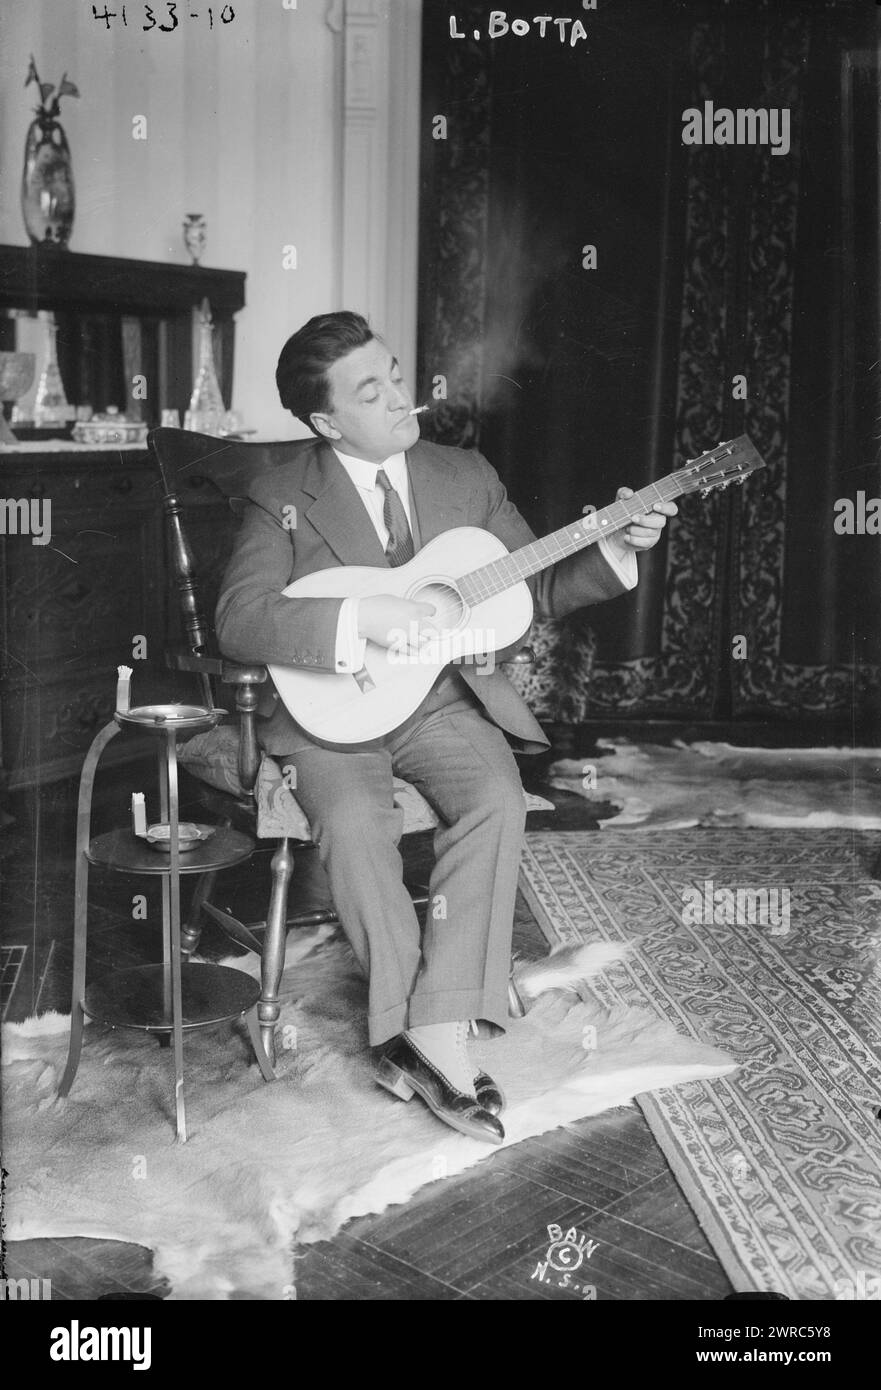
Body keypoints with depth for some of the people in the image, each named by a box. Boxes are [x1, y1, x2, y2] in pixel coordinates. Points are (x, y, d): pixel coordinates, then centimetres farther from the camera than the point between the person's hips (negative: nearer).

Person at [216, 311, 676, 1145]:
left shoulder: (465, 476, 8)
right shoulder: (283, 498, -2)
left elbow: (537, 590, 9)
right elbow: (237, 621, -14)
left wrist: (613, 552, -9)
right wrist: (358, 620, -27)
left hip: (445, 697, 3)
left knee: (497, 800, -27)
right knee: (357, 823, -31)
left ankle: (433, 1034, -23)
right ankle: (433, 1041, -15)